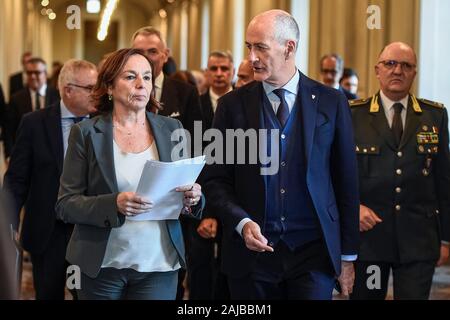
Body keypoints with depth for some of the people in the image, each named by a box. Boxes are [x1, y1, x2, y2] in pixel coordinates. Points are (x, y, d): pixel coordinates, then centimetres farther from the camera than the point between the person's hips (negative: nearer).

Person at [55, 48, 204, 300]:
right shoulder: (86, 133, -2)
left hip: (159, 266, 2)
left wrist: (193, 197, -12)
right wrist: (114, 204, -22)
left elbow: (186, 189, 12)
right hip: (102, 267, -1)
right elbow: (65, 204, -5)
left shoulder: (171, 129, 6)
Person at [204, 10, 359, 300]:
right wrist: (241, 222, -14)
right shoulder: (232, 105, 2)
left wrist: (348, 256, 4)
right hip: (251, 251, 1)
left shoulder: (331, 102, 1)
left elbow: (347, 182, 4)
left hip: (314, 252, -1)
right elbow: (216, 181, 4)